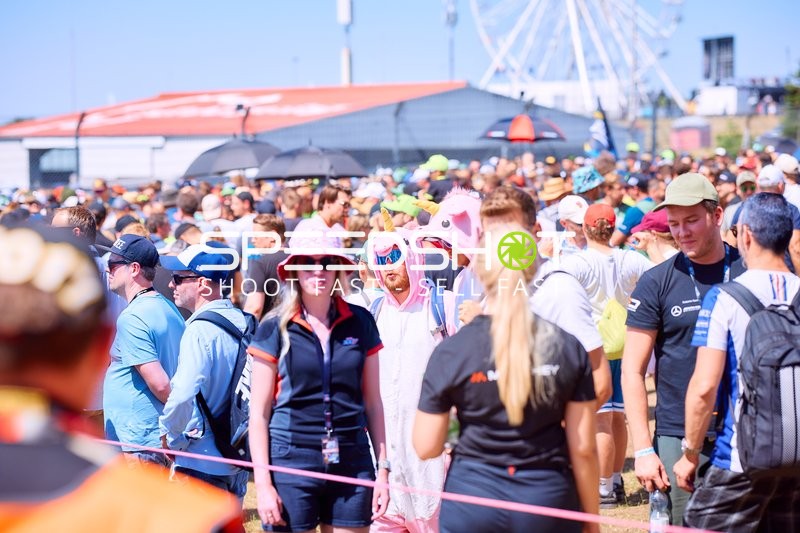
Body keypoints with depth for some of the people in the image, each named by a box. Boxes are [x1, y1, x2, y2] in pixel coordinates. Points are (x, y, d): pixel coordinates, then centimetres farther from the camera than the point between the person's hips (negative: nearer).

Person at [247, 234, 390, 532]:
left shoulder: (360, 322, 5)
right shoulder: (275, 328, -1)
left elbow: (373, 403, 10)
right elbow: (259, 413, -1)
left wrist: (383, 469, 5)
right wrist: (263, 484, -7)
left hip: (352, 463, 2)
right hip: (291, 463, -2)